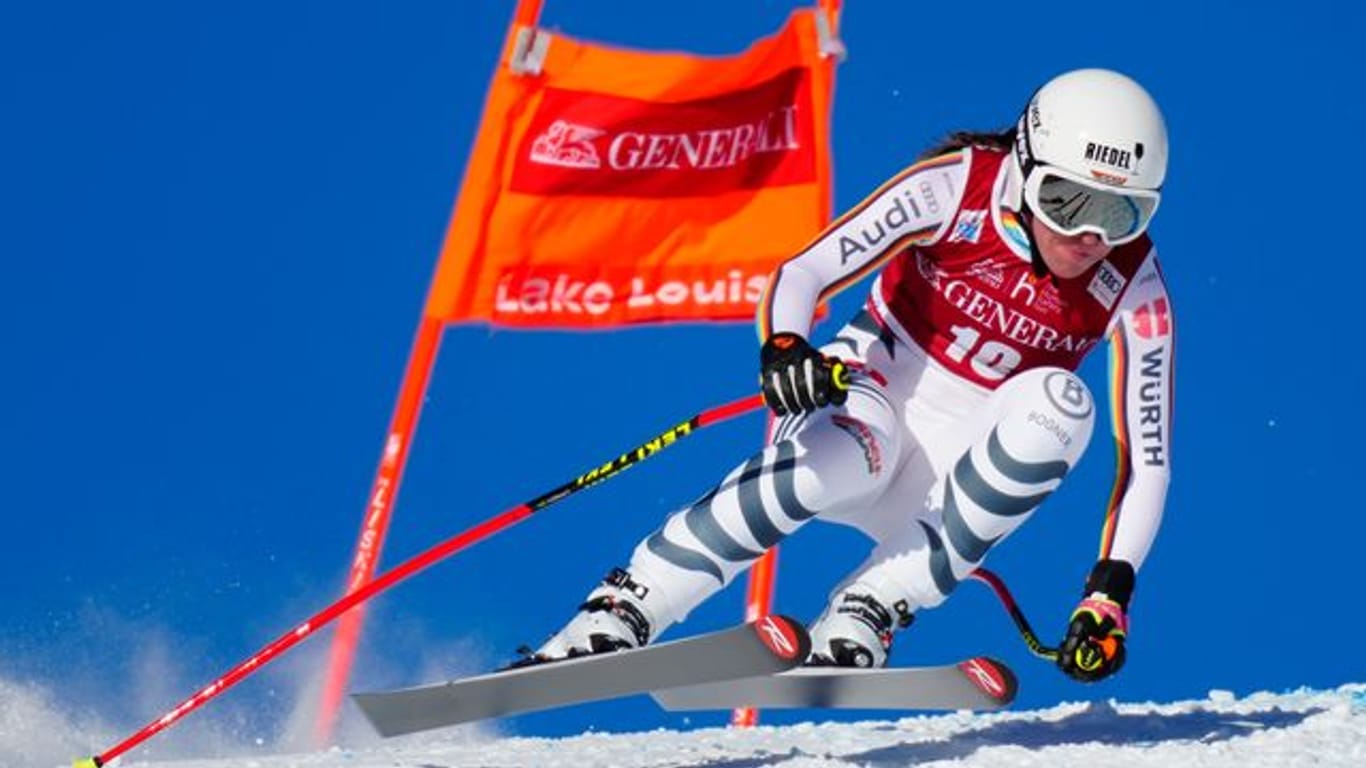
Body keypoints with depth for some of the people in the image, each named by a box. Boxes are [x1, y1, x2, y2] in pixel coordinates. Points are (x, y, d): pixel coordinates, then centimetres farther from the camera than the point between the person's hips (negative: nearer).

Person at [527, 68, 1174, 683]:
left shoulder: (1134, 289, -11)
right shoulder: (956, 186, -16)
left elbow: (1147, 460, -8)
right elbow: (804, 273, -20)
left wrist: (1110, 593, -21)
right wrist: (782, 347, -42)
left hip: (963, 461, 2)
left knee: (1060, 403, -30)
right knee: (832, 463, -39)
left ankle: (867, 615, -29)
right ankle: (619, 614, -28)